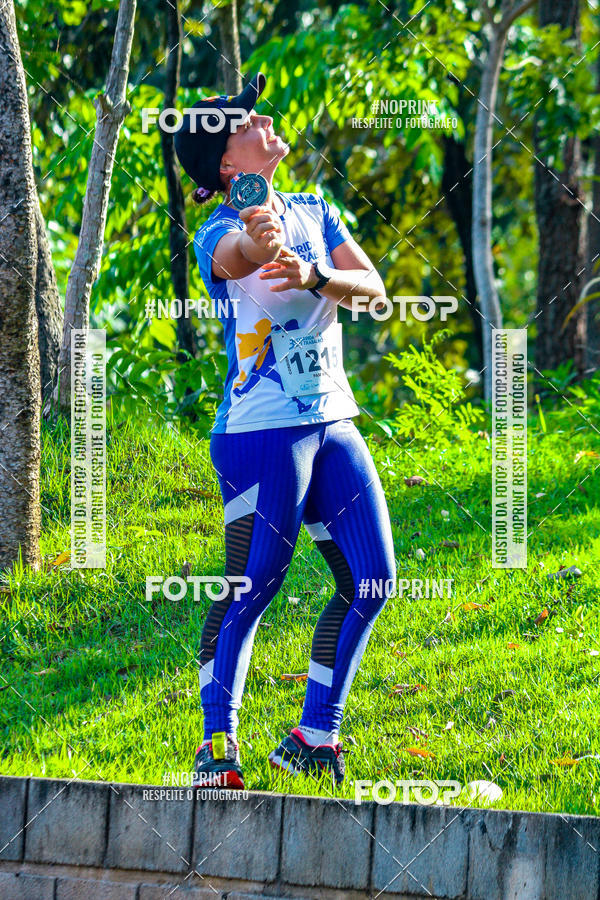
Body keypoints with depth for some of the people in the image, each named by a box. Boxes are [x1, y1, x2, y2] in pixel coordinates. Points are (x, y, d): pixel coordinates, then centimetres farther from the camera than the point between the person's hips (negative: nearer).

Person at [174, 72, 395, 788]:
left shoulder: (315, 213, 12)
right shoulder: (222, 231, -7)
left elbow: (372, 288, -2)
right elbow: (239, 256, -33)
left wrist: (314, 277, -24)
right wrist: (258, 240, -58)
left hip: (332, 422, 7)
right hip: (261, 428, -7)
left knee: (370, 580, 5)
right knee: (251, 588, -12)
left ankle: (314, 739, 15)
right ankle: (217, 745, -5)